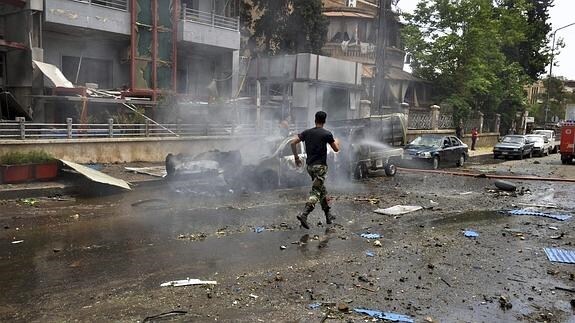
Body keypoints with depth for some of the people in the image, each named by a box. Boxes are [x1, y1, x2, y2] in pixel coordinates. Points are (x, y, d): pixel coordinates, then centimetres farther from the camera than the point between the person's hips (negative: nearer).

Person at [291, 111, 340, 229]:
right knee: (316, 192, -8)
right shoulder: (327, 134, -6)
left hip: (309, 165, 6)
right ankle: (303, 215, -24)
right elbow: (336, 149, 2)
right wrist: (336, 142, 25)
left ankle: (328, 215, 26)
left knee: (322, 190, 18)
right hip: (320, 166, -6)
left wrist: (296, 157, 9)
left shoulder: (307, 132, 6)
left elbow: (293, 142, -1)